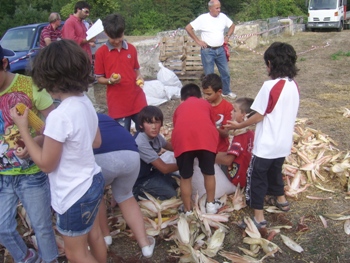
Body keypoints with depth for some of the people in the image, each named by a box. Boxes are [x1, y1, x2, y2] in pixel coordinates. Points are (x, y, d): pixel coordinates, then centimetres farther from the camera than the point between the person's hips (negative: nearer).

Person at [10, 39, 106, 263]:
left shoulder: (59, 116, -30)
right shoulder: (86, 103, -4)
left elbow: (46, 164, -18)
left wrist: (23, 127, -13)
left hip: (74, 195, -8)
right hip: (93, 182, 8)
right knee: (95, 236, 28)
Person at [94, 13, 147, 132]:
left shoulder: (131, 49, 6)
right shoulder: (101, 52, -4)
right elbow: (99, 78, 1)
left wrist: (139, 77, -4)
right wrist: (110, 81, -19)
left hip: (137, 99, 3)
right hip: (117, 103, -3)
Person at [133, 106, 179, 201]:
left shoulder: (155, 136, -7)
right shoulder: (141, 143, -31)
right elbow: (164, 168, -27)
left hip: (150, 171, 8)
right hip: (138, 181, -8)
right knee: (170, 193, -13)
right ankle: (138, 194, -1)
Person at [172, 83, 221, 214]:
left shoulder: (179, 108, 34)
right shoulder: (205, 103, 33)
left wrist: (178, 145, 57)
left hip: (182, 139, 0)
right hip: (206, 138, 0)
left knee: (185, 177, 16)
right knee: (209, 173, 22)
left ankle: (188, 210, 27)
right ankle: (211, 204, 36)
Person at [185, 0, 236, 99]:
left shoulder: (223, 16, 1)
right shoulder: (203, 18, -12)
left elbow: (232, 25, 19)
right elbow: (188, 28, -11)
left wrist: (227, 36, 7)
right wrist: (197, 41, -10)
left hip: (220, 50, 5)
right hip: (207, 51, -4)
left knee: (225, 72, 12)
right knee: (209, 75, 3)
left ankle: (226, 91, 30)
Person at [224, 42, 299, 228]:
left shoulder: (270, 86, -22)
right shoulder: (294, 85, 0)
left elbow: (259, 116, -17)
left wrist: (238, 126, -4)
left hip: (266, 145, -7)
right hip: (284, 143, 7)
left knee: (257, 177, 5)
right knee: (275, 171, 28)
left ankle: (259, 217, 9)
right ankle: (280, 199, 47)